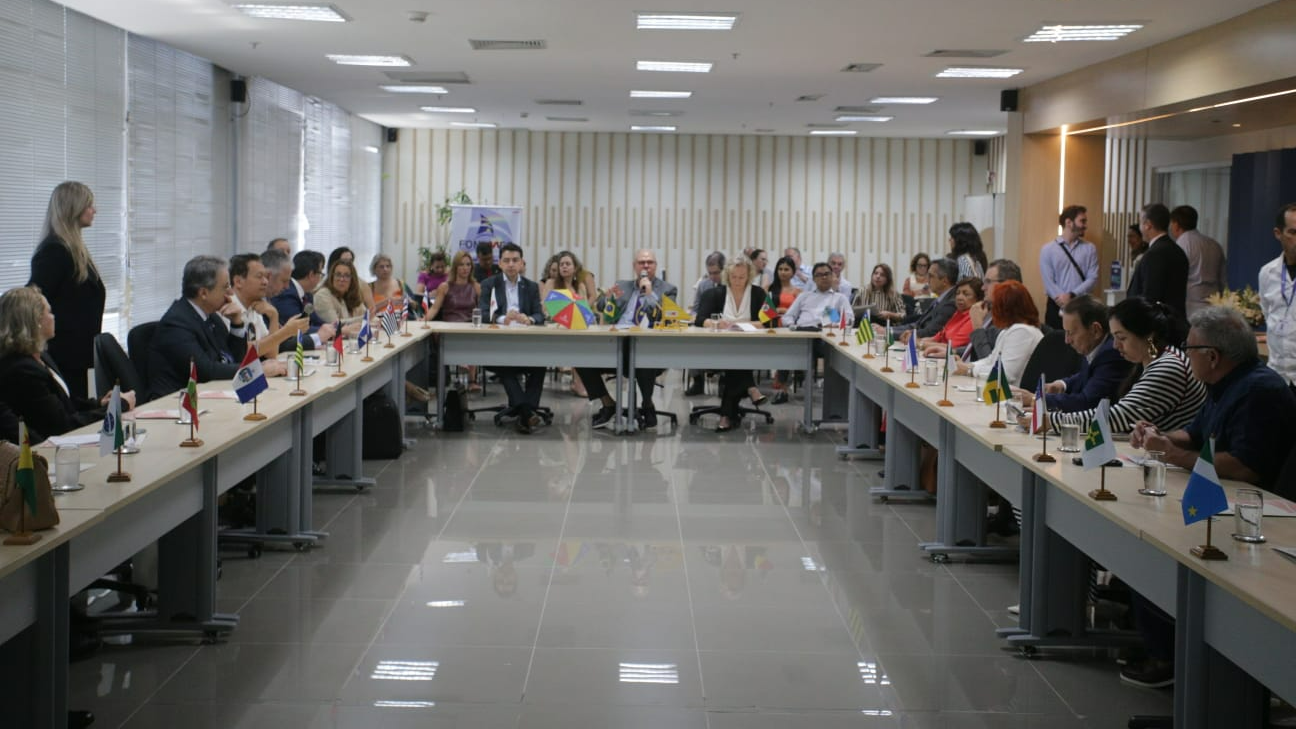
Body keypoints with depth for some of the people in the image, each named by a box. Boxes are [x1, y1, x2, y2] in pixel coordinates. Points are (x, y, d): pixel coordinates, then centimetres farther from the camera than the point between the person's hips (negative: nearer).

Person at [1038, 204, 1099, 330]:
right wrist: (1065, 301, -18)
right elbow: (1048, 282, -6)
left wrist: (1071, 296, -16)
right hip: (1057, 307, -1)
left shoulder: (1090, 249, 7)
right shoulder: (1048, 249, 2)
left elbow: (1093, 278, -3)